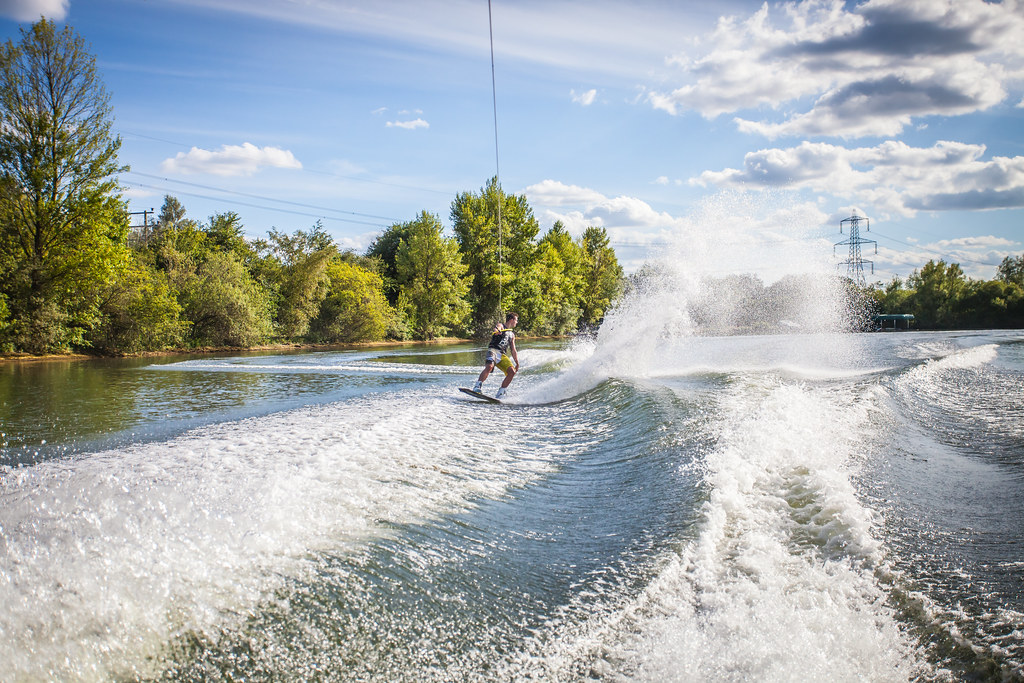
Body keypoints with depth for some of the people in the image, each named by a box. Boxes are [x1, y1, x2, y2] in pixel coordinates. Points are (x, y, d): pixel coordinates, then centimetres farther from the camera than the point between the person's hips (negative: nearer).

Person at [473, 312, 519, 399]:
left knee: (512, 371, -16)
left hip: (503, 355, 6)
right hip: (493, 350, -6)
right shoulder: (501, 326, 14)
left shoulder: (512, 335, 31)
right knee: (489, 367, -34)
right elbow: (497, 328, -12)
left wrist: (517, 364, 23)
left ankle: (500, 393, -10)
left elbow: (513, 351, 31)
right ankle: (478, 386, -33)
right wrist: (497, 331, -37)